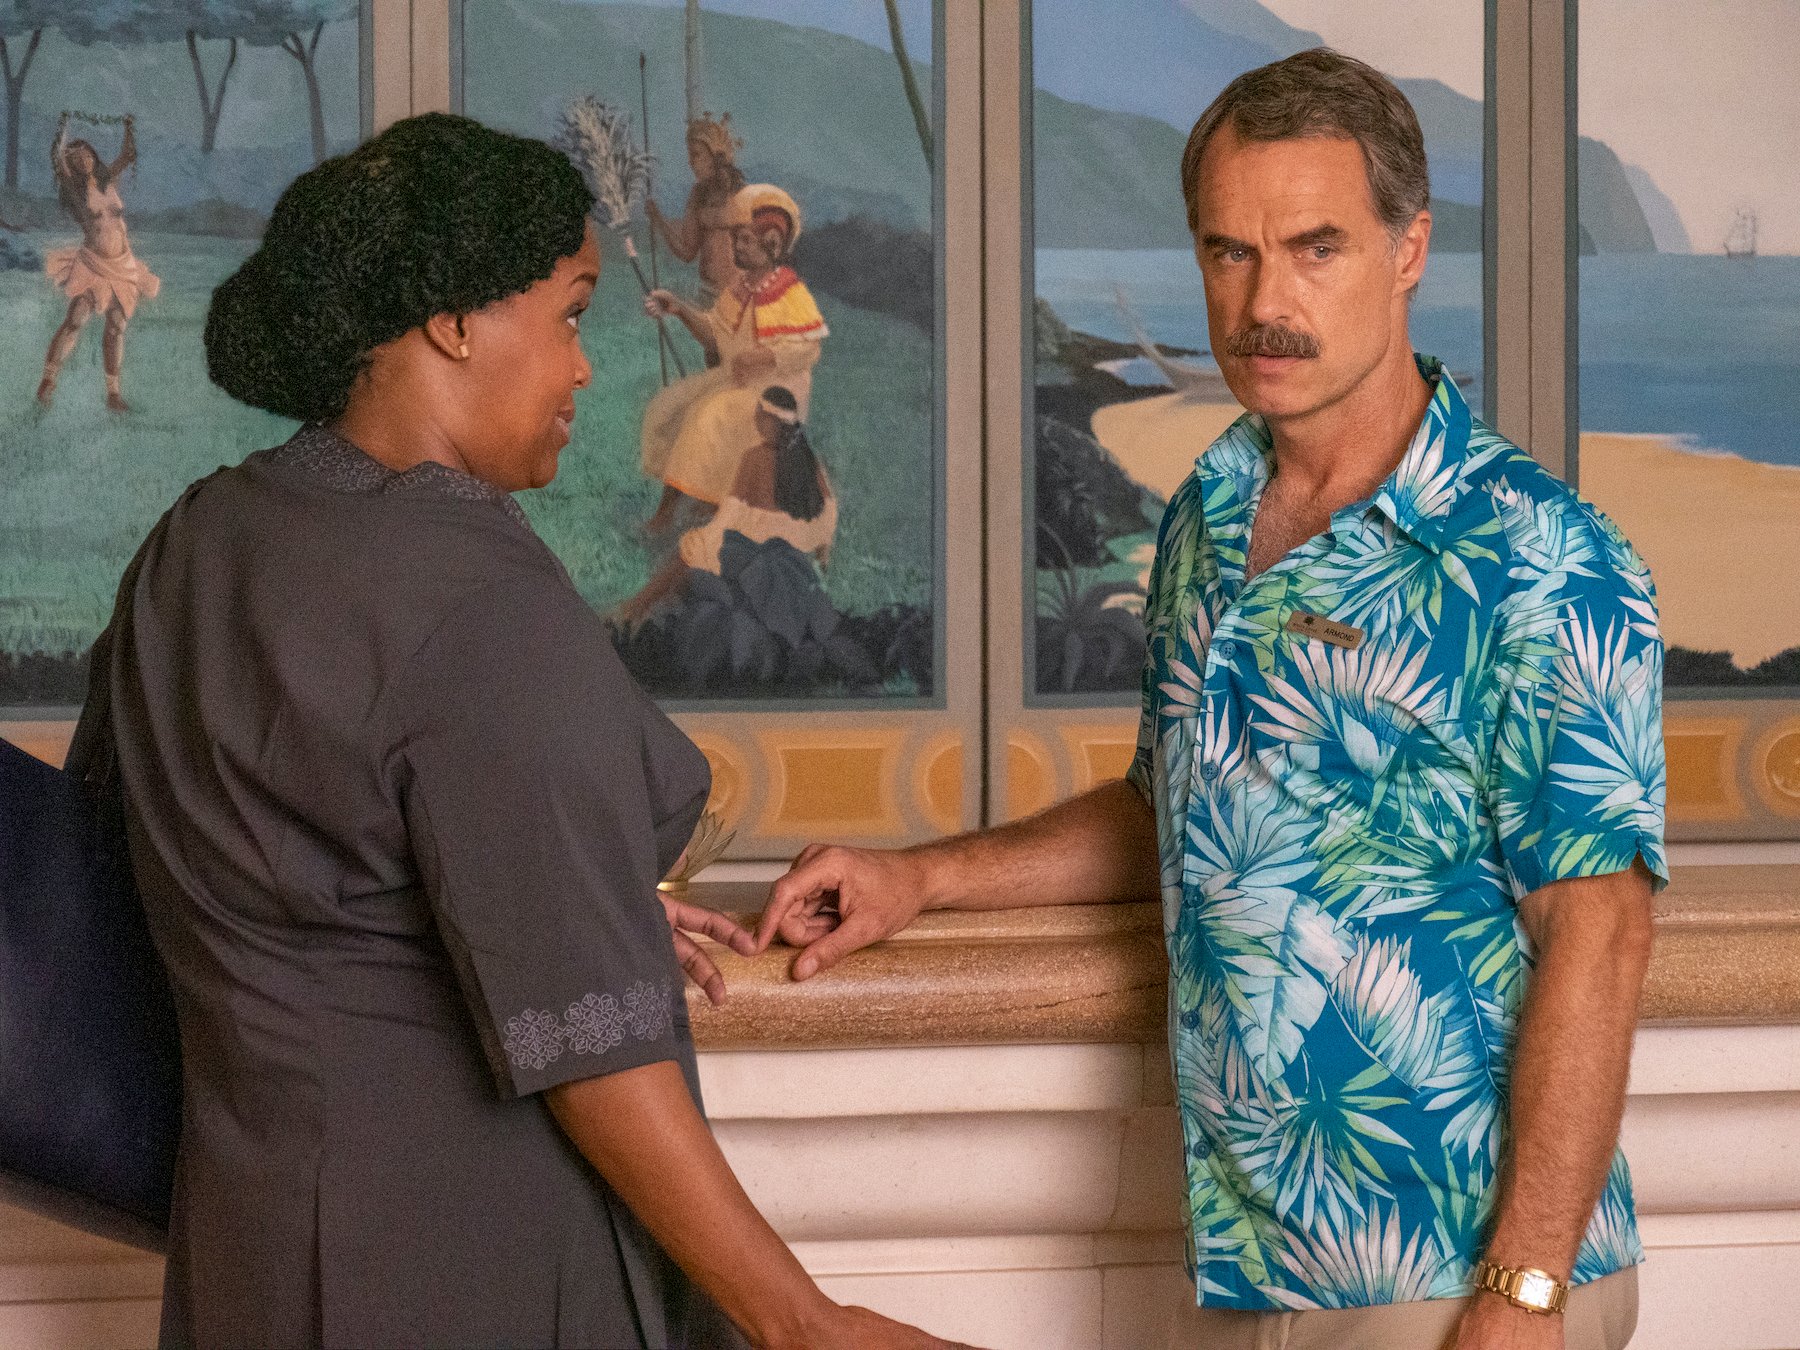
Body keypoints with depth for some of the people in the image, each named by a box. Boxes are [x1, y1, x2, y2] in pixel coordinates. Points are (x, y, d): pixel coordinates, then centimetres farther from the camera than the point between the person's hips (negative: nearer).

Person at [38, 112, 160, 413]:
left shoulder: (108, 181, 11)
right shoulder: (73, 186, -1)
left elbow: (129, 156, 12)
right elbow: (56, 157, -16)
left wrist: (130, 129, 0)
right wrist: (63, 128, -17)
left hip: (123, 264, 5)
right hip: (92, 263, -5)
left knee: (117, 327, 4)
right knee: (75, 320, -17)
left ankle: (114, 393, 9)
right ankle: (48, 381, -15)